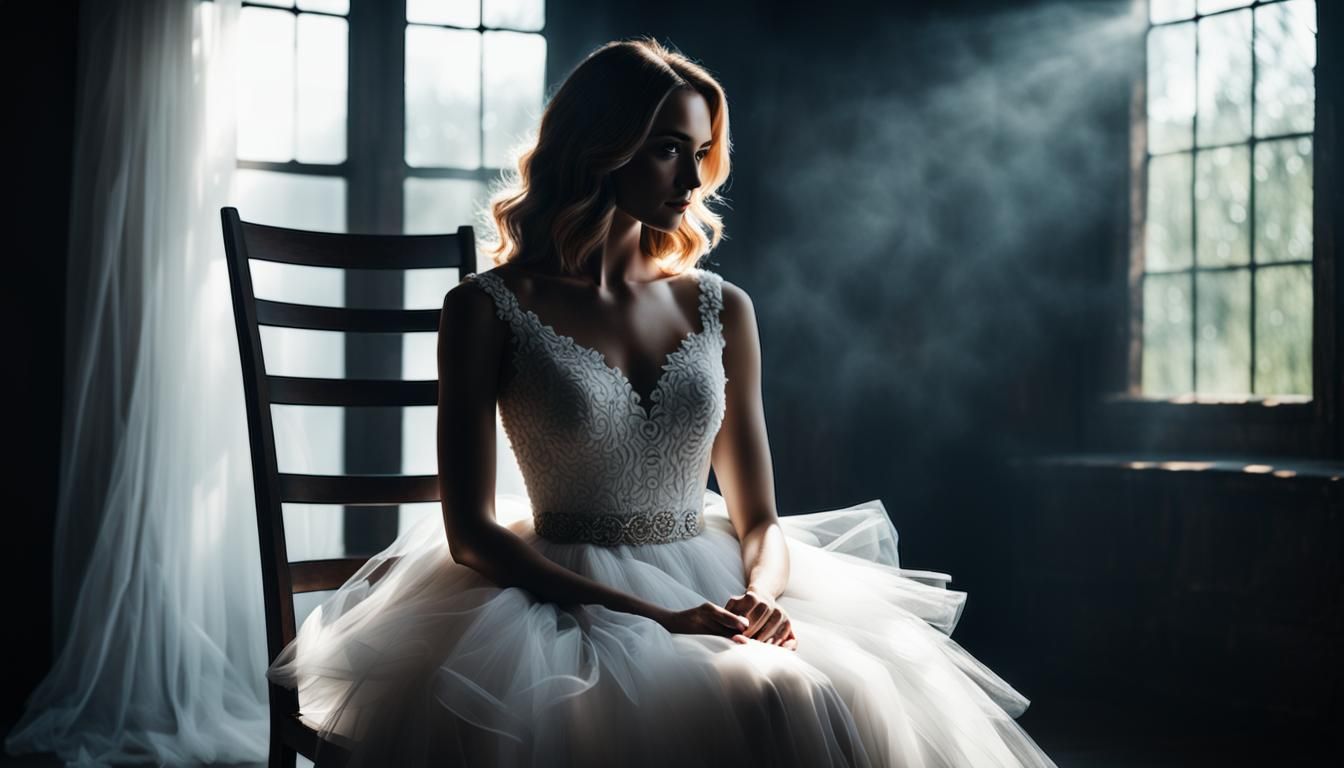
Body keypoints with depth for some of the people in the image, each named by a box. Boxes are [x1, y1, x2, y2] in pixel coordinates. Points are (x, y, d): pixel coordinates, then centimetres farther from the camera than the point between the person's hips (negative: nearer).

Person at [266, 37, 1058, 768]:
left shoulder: (723, 309, 12)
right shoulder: (490, 310, -1)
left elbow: (759, 518, 14)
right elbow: (470, 532, -6)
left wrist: (763, 596, -11)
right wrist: (656, 619, -16)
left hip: (712, 598, 4)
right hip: (565, 605, -4)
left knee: (852, 703, -28)